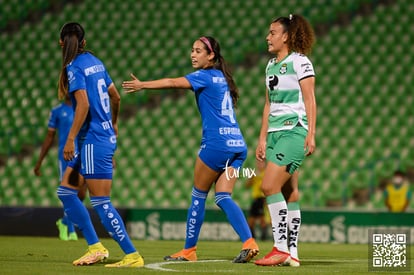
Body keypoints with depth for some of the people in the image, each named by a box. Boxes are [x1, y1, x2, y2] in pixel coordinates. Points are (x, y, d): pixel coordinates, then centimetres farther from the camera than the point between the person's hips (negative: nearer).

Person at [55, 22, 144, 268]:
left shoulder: (74, 67, -12)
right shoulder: (95, 62, 11)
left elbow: (83, 104, -22)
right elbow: (115, 96, 19)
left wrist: (71, 139, -21)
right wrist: (114, 125, 36)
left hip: (94, 141, -9)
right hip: (105, 136, 9)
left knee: (100, 202, -6)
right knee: (65, 191, 14)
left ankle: (133, 256, -6)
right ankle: (95, 247, 12)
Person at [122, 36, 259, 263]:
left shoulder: (205, 76, -6)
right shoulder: (221, 77, 19)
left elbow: (173, 83, -17)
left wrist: (143, 85, -18)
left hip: (217, 143, -7)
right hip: (237, 144, 7)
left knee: (198, 195, 5)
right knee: (223, 197, 2)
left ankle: (189, 249, 11)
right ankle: (249, 243, -14)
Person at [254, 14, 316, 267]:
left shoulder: (299, 61, -6)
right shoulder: (271, 65, 18)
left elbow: (310, 100, -10)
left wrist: (311, 134, -17)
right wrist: (262, 138, 18)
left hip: (294, 131, -8)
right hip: (275, 133, 8)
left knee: (270, 187, -17)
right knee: (287, 193, 6)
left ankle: (281, 249, -14)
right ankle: (291, 254, 6)